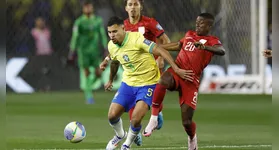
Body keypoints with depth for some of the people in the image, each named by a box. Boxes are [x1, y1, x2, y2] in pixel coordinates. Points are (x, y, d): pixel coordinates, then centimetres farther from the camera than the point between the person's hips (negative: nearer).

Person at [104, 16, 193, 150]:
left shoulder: (136, 39, -25)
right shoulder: (111, 46, -3)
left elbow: (161, 51, -26)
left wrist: (176, 69, -33)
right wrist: (110, 81, 35)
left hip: (148, 84, -6)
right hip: (128, 83, 6)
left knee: (136, 119, -19)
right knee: (112, 115, -4)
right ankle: (120, 135, 31)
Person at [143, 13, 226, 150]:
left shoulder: (212, 41, 2)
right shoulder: (189, 35, 18)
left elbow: (221, 51, -22)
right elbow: (179, 45, 39)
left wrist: (205, 47, -40)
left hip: (191, 81, -3)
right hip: (176, 72, 3)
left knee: (187, 121, -5)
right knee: (163, 81, -37)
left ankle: (192, 139, 33)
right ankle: (153, 119, -25)